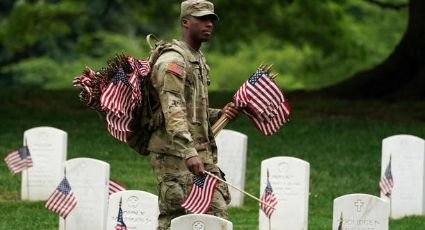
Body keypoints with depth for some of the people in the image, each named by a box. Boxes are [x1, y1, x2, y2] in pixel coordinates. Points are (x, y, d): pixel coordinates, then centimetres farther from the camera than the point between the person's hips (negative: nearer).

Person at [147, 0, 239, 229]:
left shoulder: (200, 60, 20)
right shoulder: (173, 61, -11)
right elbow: (173, 112, -24)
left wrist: (219, 115, 9)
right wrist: (189, 153, -34)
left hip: (202, 154, 9)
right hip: (175, 153, -9)